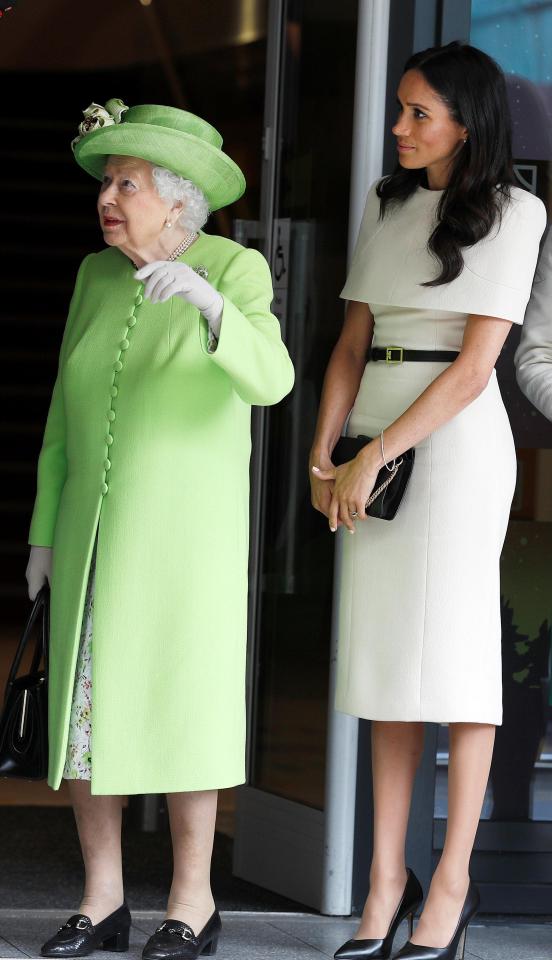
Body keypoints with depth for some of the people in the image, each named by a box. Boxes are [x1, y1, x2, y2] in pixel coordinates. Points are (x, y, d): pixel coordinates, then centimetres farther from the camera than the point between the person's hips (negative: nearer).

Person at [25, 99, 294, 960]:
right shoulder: (98, 278, 9)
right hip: (97, 531, 5)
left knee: (180, 707, -3)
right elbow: (67, 414, 12)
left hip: (188, 529, -5)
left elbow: (267, 379, -24)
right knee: (84, 705, 3)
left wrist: (206, 300, -41)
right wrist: (46, 534, 9)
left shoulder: (235, 270, -8)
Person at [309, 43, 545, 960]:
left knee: (453, 648, -5)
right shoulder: (385, 205, 13)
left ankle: (453, 880, 1)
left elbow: (474, 367, -11)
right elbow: (353, 341, 11)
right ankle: (388, 875, 7)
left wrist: (373, 457, -15)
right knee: (383, 648, 4)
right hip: (373, 440, 6)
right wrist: (323, 456, -2)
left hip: (456, 439, -5)